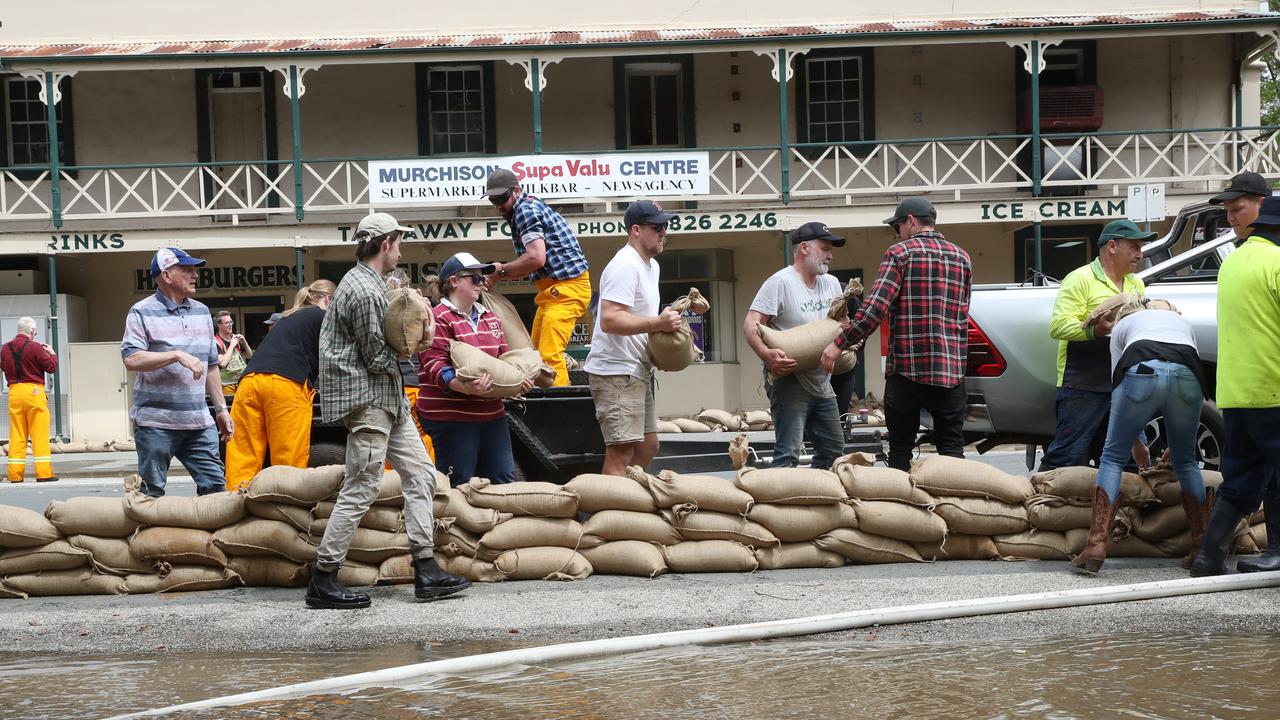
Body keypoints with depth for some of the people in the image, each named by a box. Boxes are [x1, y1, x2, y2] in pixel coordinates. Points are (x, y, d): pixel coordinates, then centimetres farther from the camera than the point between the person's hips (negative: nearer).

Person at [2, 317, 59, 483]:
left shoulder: (5, 348, 6)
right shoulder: (35, 347, -10)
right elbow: (52, 367, -6)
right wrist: (51, 353, 14)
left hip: (14, 393, 5)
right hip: (34, 392, -5)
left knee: (16, 435, 8)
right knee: (40, 433, -1)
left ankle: (15, 473, 6)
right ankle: (44, 472, -4)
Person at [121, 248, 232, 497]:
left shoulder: (202, 312, 15)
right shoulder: (142, 313, -3)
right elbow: (131, 359, -15)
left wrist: (221, 409, 17)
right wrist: (177, 356, -19)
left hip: (199, 422, 5)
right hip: (156, 421, -5)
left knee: (215, 486, 1)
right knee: (151, 494, 0)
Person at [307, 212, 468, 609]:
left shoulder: (370, 283, 14)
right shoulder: (364, 292, -19)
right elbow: (377, 359, -17)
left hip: (389, 398, 11)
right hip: (366, 397, -11)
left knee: (419, 472, 8)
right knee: (361, 488, -8)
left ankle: (426, 571, 8)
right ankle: (323, 581, -3)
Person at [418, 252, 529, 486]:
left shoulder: (491, 318, 18)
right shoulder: (438, 318, -9)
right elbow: (435, 364, -17)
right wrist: (464, 387, -33)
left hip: (491, 412, 8)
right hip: (450, 416, -8)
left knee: (504, 480, 9)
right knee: (461, 485, -4)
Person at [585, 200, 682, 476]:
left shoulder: (651, 265, 18)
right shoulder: (625, 266, -16)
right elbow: (610, 320, -26)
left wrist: (667, 319, 13)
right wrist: (658, 323, -30)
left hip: (638, 371, 11)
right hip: (617, 372, -11)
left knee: (648, 446, 16)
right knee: (622, 452, -13)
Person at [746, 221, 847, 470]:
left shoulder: (832, 284, 14)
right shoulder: (780, 282, -10)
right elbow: (751, 324, -16)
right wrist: (766, 354, -33)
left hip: (821, 382, 8)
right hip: (789, 380, -8)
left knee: (833, 449, 15)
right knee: (788, 454, -15)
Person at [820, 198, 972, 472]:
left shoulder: (900, 253, -5)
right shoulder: (961, 257, 12)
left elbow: (875, 308, -14)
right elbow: (962, 317, 15)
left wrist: (839, 344, -9)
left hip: (906, 369, -4)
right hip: (950, 371, 4)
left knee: (900, 449, 5)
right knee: (951, 449, 7)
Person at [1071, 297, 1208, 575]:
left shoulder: (1123, 325, 34)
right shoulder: (1182, 321, 40)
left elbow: (1118, 379, 32)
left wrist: (1139, 447, 40)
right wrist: (1176, 444, 45)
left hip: (1142, 373, -2)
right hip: (1187, 375, 2)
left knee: (1113, 459, 7)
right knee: (1186, 461, 20)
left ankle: (1096, 544, -8)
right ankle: (1202, 548, 16)